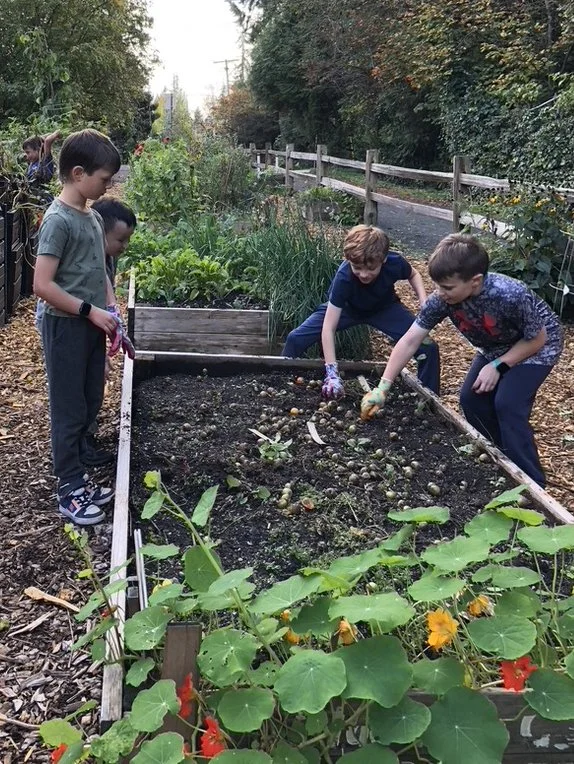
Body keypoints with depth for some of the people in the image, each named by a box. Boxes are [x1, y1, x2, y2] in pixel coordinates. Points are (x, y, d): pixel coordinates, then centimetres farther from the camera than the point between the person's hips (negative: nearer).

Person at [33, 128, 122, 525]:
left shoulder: (93, 216, 9)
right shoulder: (58, 220, -17)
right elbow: (43, 285, -22)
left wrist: (111, 311, 5)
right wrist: (89, 311, -18)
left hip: (92, 327, 8)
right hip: (67, 329, -8)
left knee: (90, 408, 15)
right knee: (70, 411, 2)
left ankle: (77, 478, 29)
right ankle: (70, 491, 15)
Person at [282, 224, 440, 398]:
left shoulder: (395, 263, -32)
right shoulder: (343, 277, -39)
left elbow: (413, 275, -4)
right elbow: (328, 329, -39)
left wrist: (425, 304, -21)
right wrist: (332, 373, -47)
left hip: (384, 308, 2)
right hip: (346, 307, -1)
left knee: (429, 348, -16)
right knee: (296, 339, -17)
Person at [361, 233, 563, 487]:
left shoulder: (511, 296, -41)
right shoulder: (441, 299, -27)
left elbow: (537, 339, -23)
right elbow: (409, 342, -22)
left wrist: (498, 366, -27)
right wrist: (382, 388, -25)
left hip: (536, 346, -6)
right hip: (496, 347, 6)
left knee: (508, 404, -19)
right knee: (471, 398, -4)